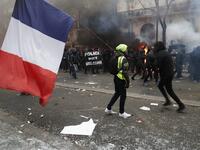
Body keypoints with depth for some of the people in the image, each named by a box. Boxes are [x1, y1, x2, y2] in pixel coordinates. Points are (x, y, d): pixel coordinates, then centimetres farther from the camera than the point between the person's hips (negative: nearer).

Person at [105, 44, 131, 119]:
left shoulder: (115, 57, 9)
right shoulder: (123, 59, -16)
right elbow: (125, 71, -20)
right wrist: (127, 81, -16)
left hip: (116, 77, 9)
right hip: (121, 79, -9)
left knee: (117, 93, 21)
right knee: (123, 95, 3)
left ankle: (108, 108, 25)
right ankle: (121, 112, 13)